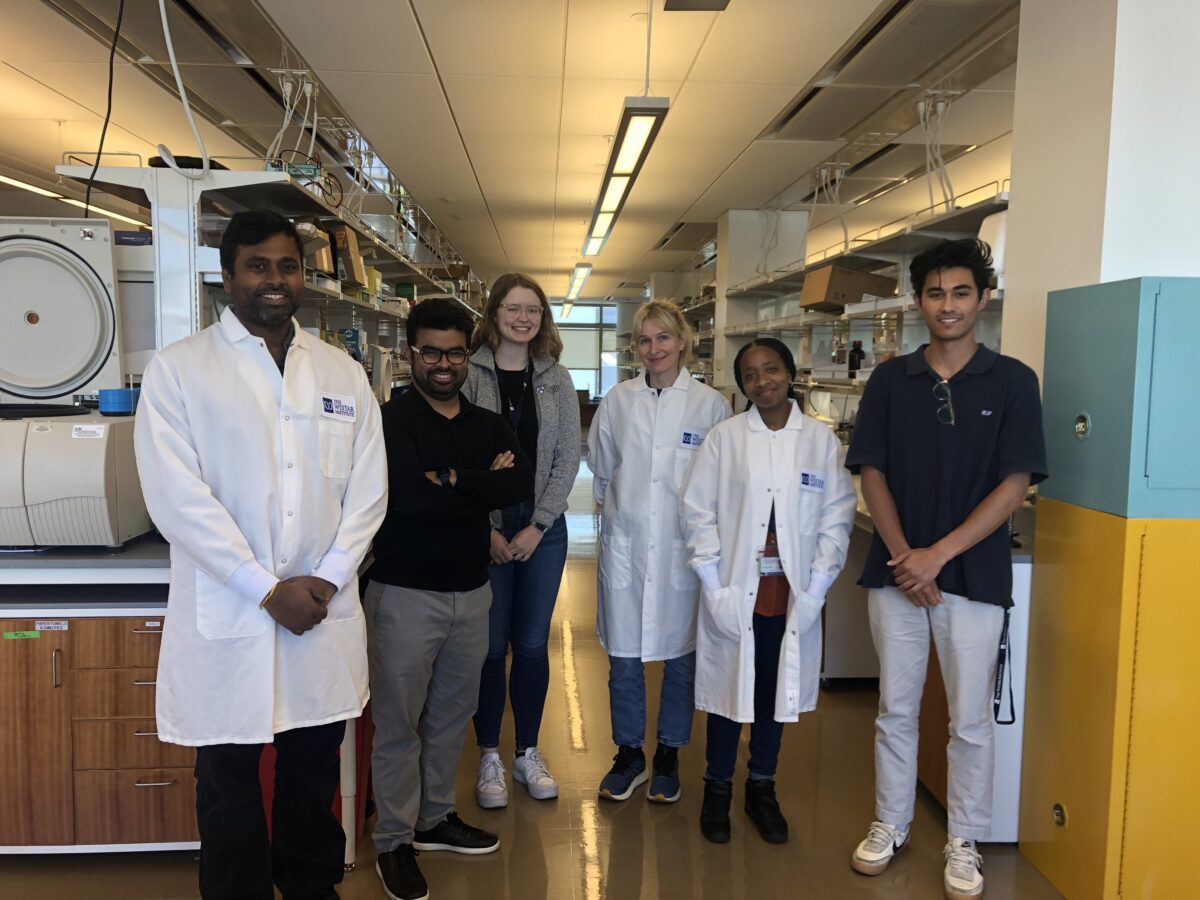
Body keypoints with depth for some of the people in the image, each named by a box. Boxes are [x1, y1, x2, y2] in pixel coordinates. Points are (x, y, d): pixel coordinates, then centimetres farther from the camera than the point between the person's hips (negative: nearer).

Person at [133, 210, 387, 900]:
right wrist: (269, 590, -13)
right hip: (227, 619, -3)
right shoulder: (179, 369, -2)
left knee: (315, 778, 16)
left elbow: (367, 488, 6)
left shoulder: (344, 374, 8)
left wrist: (326, 580, -7)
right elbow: (179, 497, -10)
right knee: (230, 789, 11)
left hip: (326, 614, 3)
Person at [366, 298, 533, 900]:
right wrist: (484, 487, -13)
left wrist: (452, 478, -19)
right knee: (399, 722, 7)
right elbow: (411, 498, -24)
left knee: (452, 715, 18)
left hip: (471, 591, 5)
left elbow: (521, 483, -11)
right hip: (406, 594, -5)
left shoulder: (488, 425, 7)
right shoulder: (391, 422, -10)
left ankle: (435, 818, 36)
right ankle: (394, 841, 23)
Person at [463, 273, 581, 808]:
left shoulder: (556, 379, 5)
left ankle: (527, 753, 26)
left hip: (542, 528, 2)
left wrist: (538, 525, -5)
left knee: (533, 644, 10)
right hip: (483, 528, -2)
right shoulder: (470, 374, -4)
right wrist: (486, 529, -10)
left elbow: (568, 458, 3)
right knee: (490, 645, 6)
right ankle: (489, 757, 22)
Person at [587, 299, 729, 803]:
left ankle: (668, 757, 29)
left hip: (684, 548, -1)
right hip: (626, 544, 1)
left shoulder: (711, 405, -3)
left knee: (681, 658, 10)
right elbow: (600, 470, 13)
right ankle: (629, 754, 29)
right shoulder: (618, 401, 3)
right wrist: (619, 508, 9)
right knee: (623, 658, 9)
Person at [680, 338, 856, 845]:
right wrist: (714, 586, -10)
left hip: (793, 594, 1)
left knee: (776, 690, 13)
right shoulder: (724, 438, -3)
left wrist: (814, 588, -7)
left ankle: (762, 788, 32)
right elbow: (698, 511, -4)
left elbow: (838, 517, 0)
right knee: (729, 688, 9)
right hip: (734, 591, -1)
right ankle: (717, 788, 28)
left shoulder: (821, 441, 0)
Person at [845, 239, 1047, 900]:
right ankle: (890, 826, 29)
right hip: (895, 572, 2)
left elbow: (1015, 485, -8)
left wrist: (937, 555, -14)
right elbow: (872, 474, 2)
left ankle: (964, 844, 25)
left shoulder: (1011, 381, -3)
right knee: (895, 710, 12)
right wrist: (903, 557, -10)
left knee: (970, 720, 8)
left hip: (974, 574, -2)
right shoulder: (890, 381, 3)